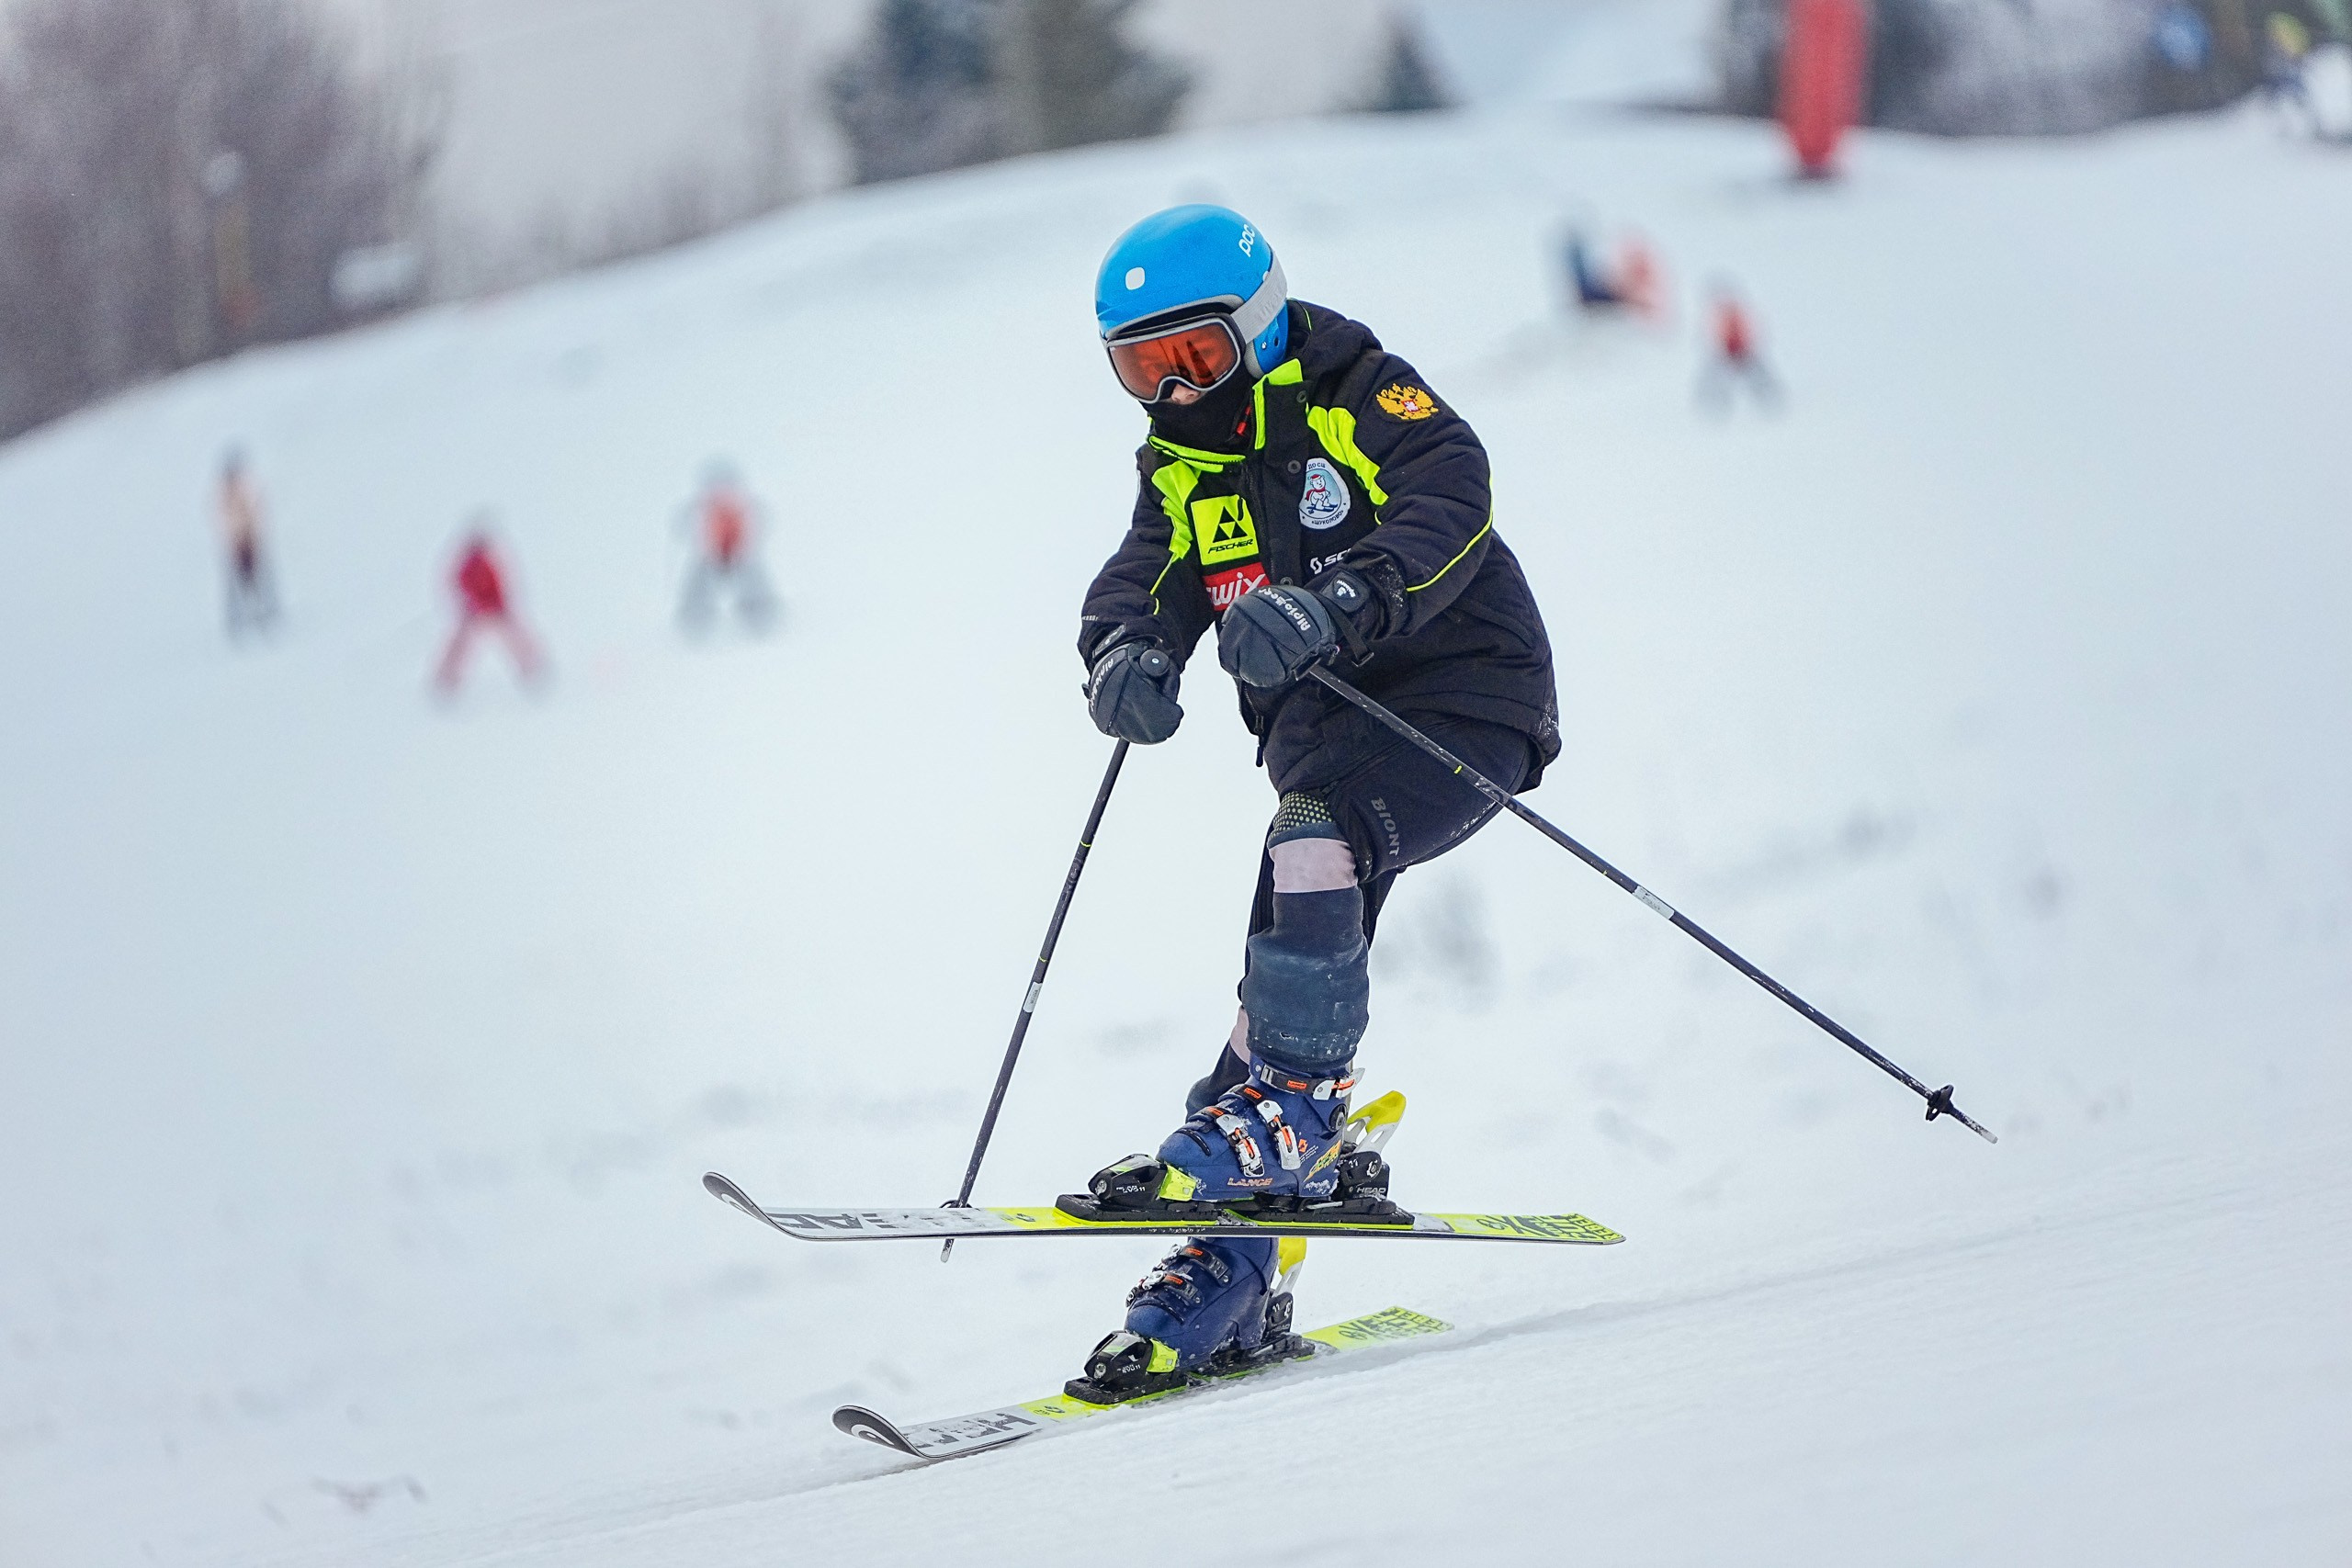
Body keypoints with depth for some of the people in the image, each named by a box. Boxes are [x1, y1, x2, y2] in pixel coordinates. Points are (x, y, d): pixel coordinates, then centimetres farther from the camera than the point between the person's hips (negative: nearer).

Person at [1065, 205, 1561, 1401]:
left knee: (1315, 844, -33)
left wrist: (1333, 604, -44)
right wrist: (1126, 653, -24)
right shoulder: (1183, 460, 12)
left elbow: (1448, 506, -27)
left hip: (1456, 701, -7)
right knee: (1296, 973, 2)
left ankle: (1284, 1124, -33)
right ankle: (1235, 1276, 2)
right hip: (1319, 729, 7)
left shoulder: (1363, 398, -10)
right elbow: (1144, 578, 0)